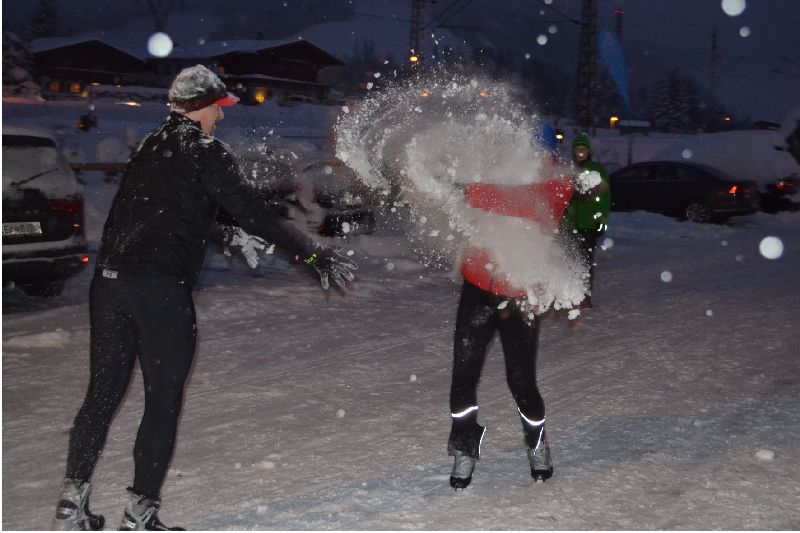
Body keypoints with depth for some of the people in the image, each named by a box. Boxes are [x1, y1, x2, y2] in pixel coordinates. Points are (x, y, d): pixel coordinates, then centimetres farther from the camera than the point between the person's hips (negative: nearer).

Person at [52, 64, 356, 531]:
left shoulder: (149, 148, 19)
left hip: (109, 278, 7)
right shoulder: (206, 151, -3)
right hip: (161, 287, -7)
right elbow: (253, 214, -10)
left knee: (103, 392, 14)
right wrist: (315, 254, -9)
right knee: (164, 401, 3)